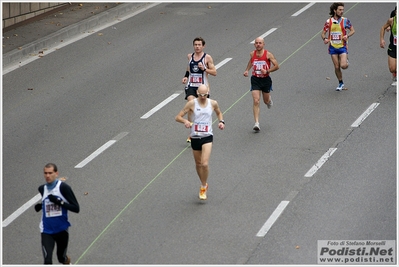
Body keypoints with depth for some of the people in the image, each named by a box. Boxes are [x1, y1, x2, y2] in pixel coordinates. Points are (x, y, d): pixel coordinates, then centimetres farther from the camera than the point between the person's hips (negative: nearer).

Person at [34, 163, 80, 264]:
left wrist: (59, 202, -27)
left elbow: (76, 208, -16)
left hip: (62, 229, -2)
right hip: (47, 231, 2)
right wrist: (41, 206, 3)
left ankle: (67, 261, 55)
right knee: (47, 261, -14)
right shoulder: (42, 189, 2)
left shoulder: (64, 187, -14)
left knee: (62, 258, 19)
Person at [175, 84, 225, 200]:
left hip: (207, 136, -1)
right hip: (195, 137, 1)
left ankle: (203, 187, 2)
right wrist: (185, 121, -26)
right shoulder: (192, 103, -7)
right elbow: (178, 117, -6)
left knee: (205, 164, -16)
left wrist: (221, 121, 1)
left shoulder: (213, 103, -2)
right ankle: (204, 184, 37)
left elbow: (219, 113, 21)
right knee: (198, 164, 14)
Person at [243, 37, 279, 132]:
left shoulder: (268, 54, -12)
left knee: (266, 101, 15)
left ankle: (269, 100, 56)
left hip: (265, 79, -1)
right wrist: (247, 70, 8)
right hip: (255, 79, 1)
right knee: (256, 101, -11)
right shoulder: (252, 54, -2)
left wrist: (267, 71, -21)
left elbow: (277, 66, -9)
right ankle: (256, 123, -13)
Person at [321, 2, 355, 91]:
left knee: (343, 66, -17)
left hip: (342, 46, -2)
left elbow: (352, 30, 4)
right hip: (333, 47, 2)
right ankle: (341, 83, 23)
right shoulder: (328, 21, -2)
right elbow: (323, 33, 6)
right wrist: (325, 39, -16)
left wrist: (347, 36, -16)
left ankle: (346, 61, 20)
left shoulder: (345, 20, -5)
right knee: (337, 67, 4)